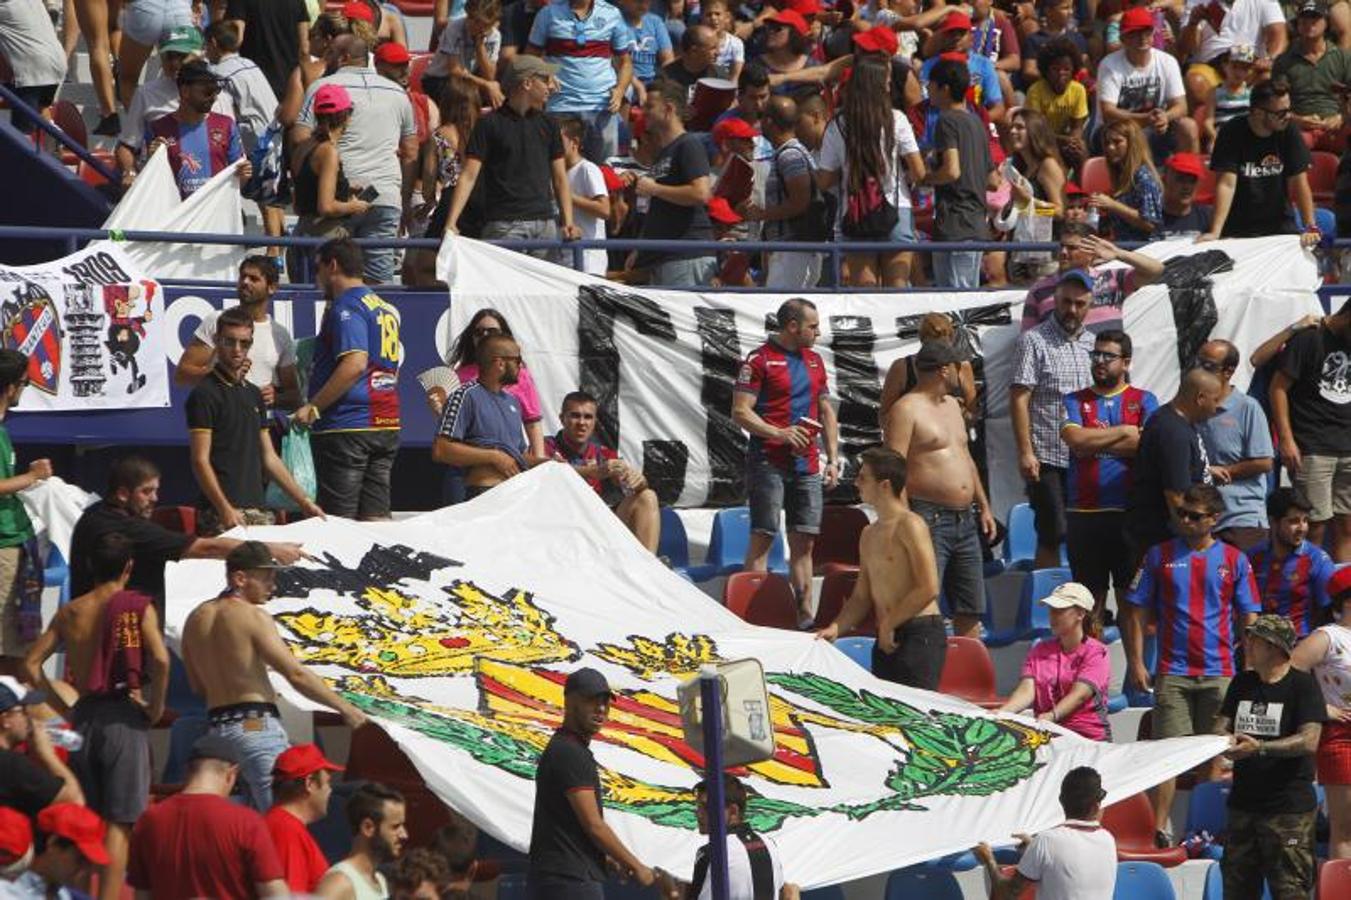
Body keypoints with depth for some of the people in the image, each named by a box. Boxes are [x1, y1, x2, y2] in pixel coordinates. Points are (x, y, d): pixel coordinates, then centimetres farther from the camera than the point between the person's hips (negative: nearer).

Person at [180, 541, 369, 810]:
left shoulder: (196, 619, 13)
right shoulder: (252, 616, -10)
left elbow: (198, 687, 19)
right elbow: (296, 674, -14)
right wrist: (345, 709, -8)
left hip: (216, 727, 8)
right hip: (255, 725, -8)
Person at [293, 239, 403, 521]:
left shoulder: (346, 307, -10)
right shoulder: (386, 308, 18)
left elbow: (355, 363, -22)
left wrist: (313, 407, -20)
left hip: (347, 426, -8)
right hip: (387, 426, 8)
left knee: (338, 521, -6)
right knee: (376, 518, 5)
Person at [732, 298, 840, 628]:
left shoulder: (814, 360, 17)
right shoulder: (760, 360, -5)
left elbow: (826, 412, 21)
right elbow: (740, 412, -10)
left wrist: (833, 459, 13)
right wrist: (779, 434, -21)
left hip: (806, 464, 7)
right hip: (768, 461, -7)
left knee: (804, 540, 6)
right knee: (763, 537, -7)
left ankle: (804, 613, 10)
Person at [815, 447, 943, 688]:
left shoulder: (910, 525, -7)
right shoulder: (869, 535, 19)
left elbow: (928, 589, -15)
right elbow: (862, 597, 21)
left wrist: (888, 624, -10)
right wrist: (836, 628, 3)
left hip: (920, 634, -8)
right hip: (886, 640, 8)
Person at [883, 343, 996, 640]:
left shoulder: (952, 405, 20)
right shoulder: (906, 410, -9)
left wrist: (983, 507, 24)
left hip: (965, 521, 9)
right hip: (929, 519, -9)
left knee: (970, 609, 10)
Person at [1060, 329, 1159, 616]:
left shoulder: (1144, 401, 7)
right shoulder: (1075, 401, 10)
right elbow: (1075, 439, -8)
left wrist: (1095, 443, -8)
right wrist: (1124, 432, -4)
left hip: (1129, 513, -1)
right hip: (1084, 514, 1)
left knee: (1130, 593, 2)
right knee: (1091, 593, 6)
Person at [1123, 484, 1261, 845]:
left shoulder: (1234, 560, 8)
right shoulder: (1160, 556, 7)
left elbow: (1249, 618, 10)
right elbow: (1137, 612, 8)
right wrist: (1136, 663, 0)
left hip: (1220, 673, 1)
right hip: (1173, 673, -1)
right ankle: (1159, 828, -9)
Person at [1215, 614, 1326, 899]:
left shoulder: (1303, 685, -6)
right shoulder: (1242, 683, 15)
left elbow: (1309, 741, -16)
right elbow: (1221, 726, 10)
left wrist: (1260, 747, -26)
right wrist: (1225, 739, -14)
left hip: (1289, 809, -7)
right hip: (1243, 803, 7)